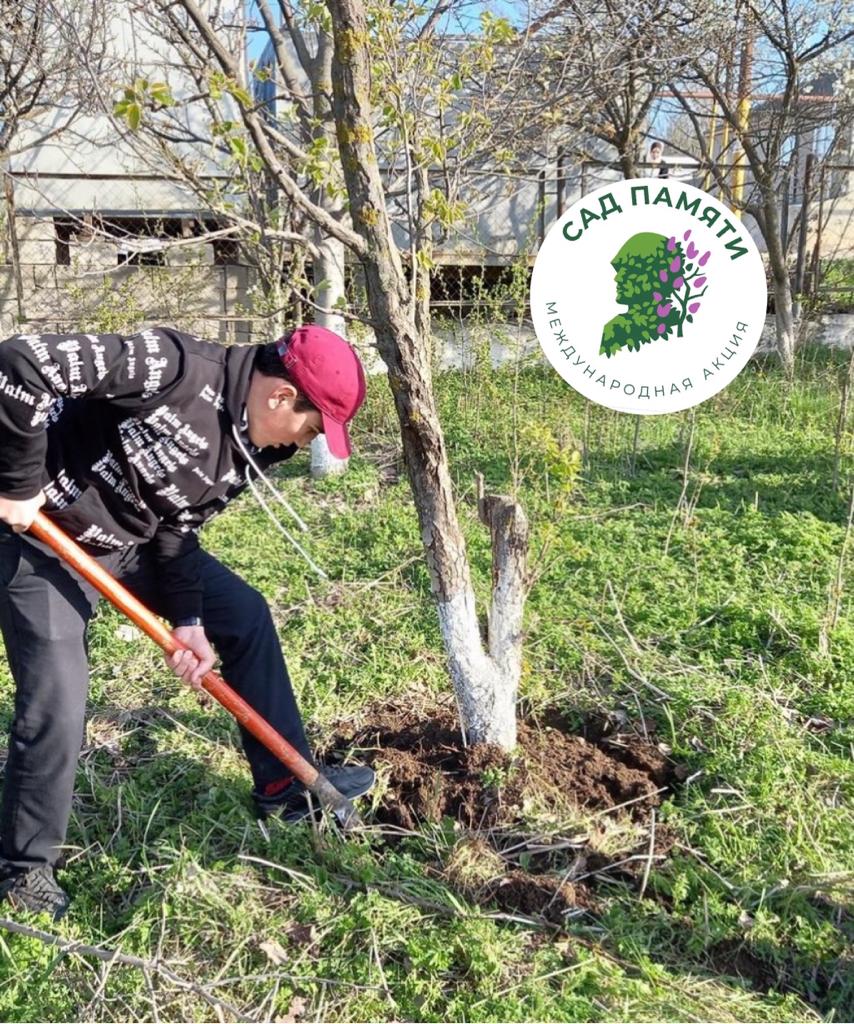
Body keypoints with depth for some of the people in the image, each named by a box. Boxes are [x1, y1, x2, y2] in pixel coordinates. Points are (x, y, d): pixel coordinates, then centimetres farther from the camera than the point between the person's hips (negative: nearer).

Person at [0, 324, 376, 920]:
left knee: (245, 614, 8)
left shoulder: (250, 452, -6)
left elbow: (179, 525, -1)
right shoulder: (173, 367, -32)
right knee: (56, 712, -9)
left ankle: (287, 781, 21)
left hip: (135, 539, 8)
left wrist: (187, 620, -9)